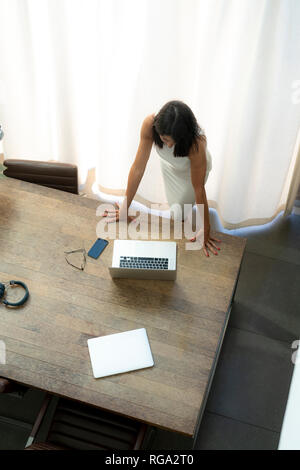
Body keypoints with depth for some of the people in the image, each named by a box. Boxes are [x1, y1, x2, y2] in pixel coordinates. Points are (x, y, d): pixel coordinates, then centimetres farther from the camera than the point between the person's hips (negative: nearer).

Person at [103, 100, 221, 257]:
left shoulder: (196, 144, -45)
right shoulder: (150, 124, -39)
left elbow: (199, 189, -33)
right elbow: (138, 167, -31)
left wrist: (205, 231, -24)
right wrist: (125, 208, -24)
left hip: (193, 167, -3)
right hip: (169, 164, 3)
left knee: (179, 213, 6)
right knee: (174, 206, 16)